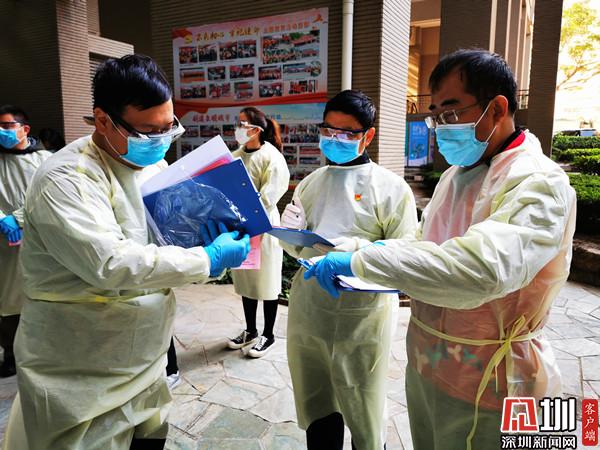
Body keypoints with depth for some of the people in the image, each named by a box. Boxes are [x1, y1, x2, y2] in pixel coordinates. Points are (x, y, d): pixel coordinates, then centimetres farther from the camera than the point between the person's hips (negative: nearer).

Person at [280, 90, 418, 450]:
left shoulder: (391, 187, -4)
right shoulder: (310, 183, 12)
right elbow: (291, 240, 14)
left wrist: (353, 249, -22)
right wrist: (291, 235, -8)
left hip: (361, 316, -4)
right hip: (308, 311, 5)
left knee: (364, 416, 12)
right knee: (316, 408, 20)